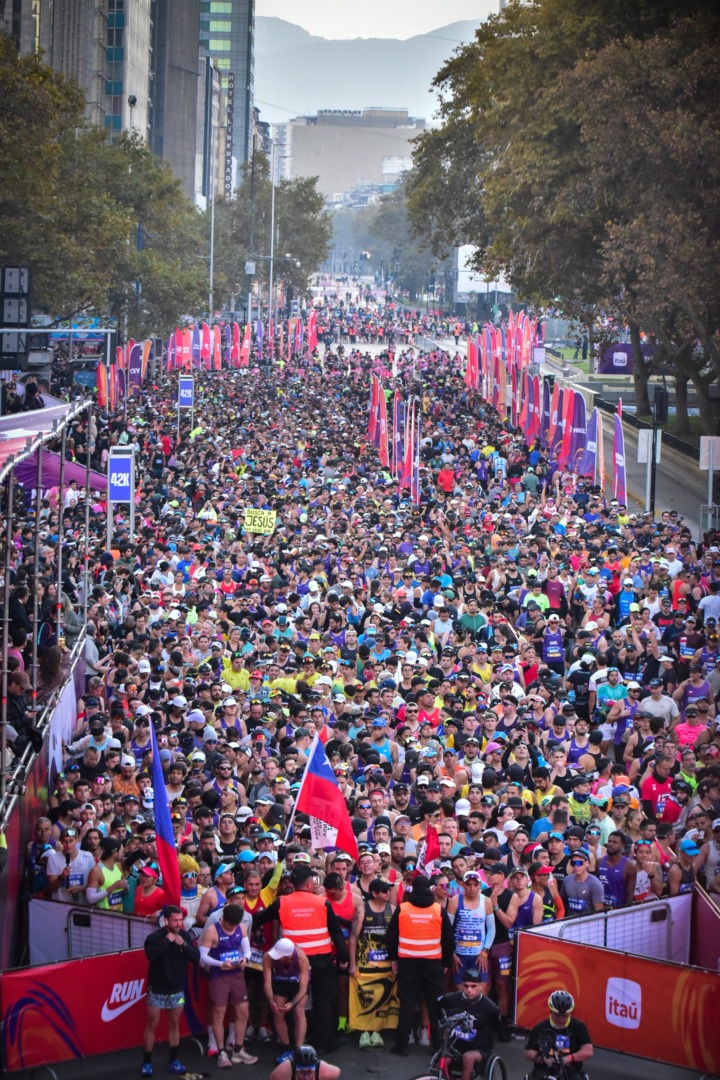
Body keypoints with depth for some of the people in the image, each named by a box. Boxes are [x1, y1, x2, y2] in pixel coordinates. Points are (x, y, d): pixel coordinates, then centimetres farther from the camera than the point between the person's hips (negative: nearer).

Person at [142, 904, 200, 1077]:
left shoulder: (185, 935, -2)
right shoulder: (155, 937, -15)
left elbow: (196, 958, -6)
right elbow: (151, 955, -34)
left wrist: (183, 944, -20)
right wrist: (167, 941, -27)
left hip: (177, 989, 4)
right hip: (157, 989, -4)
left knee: (174, 1024, 11)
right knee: (152, 1025, 1)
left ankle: (174, 1061, 19)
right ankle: (147, 1062, 7)